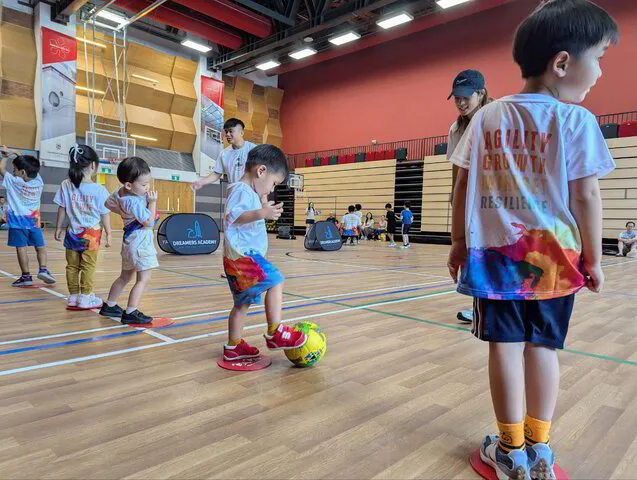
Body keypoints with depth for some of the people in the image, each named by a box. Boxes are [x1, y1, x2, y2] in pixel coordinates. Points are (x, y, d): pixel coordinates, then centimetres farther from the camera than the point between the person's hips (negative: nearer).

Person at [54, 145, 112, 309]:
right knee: (88, 266, 5)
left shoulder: (66, 185, -4)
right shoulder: (100, 190, -14)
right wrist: (109, 233, 2)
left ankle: (73, 296, 20)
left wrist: (58, 228, 13)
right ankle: (85, 297, 10)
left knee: (72, 265, 12)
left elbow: (62, 209, 2)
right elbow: (104, 215, -8)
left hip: (73, 233, 4)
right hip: (91, 234, -3)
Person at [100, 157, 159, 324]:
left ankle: (109, 306, 29)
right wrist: (153, 202, -16)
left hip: (130, 241, 10)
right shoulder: (135, 202, -25)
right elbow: (149, 222, -22)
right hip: (141, 243, -10)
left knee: (125, 277, 20)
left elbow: (108, 204, 19)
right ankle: (130, 313, -8)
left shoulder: (120, 192, 3)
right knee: (143, 279, -6)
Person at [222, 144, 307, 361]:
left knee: (243, 302, 14)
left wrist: (263, 208, 21)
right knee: (275, 281, -17)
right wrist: (261, 213, -38)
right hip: (243, 254, -11)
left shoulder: (249, 192, 20)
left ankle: (233, 347, 23)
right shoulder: (242, 190, -12)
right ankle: (275, 333, -15)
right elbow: (232, 216, -27)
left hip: (243, 256, 11)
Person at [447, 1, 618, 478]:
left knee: (506, 345, 5)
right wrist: (593, 259, 6)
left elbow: (463, 187, 5)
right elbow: (585, 197, -4)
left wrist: (459, 242, 13)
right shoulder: (576, 120, -3)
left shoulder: (485, 117, 5)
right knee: (543, 346, 11)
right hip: (552, 254, -1)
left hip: (494, 252, 1)